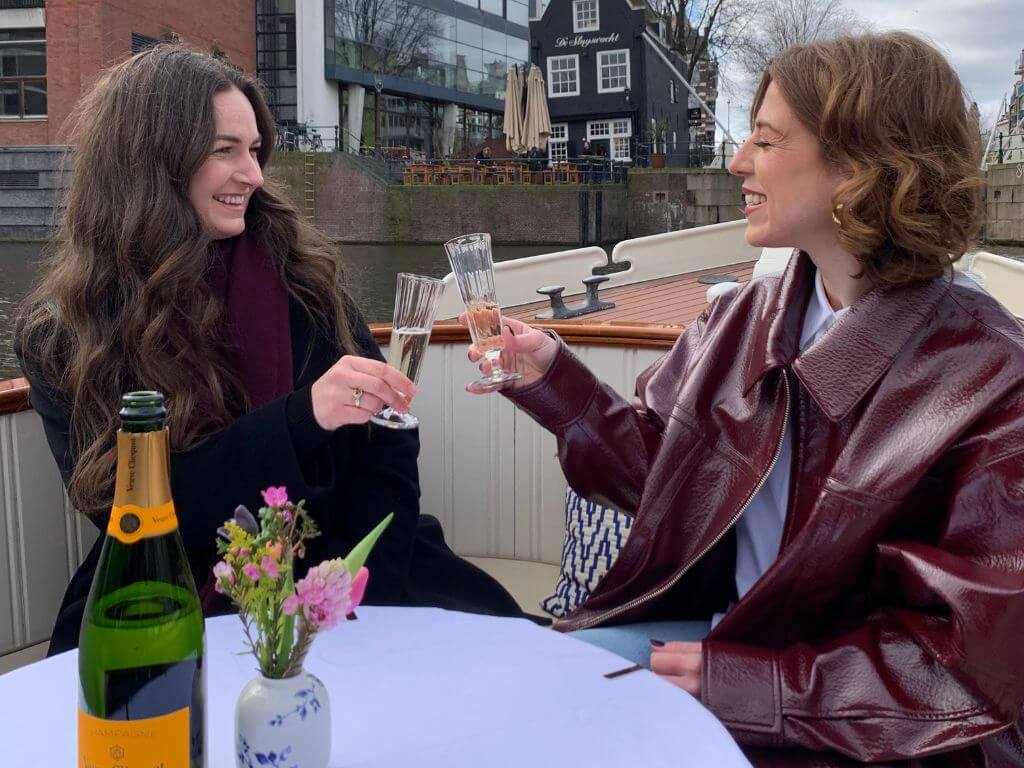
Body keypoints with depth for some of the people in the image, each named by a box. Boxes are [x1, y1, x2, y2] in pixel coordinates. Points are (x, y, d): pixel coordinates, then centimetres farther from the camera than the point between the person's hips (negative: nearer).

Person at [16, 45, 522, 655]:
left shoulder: (296, 268, 1)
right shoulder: (64, 335, -4)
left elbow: (383, 440, 1)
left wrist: (364, 588, -12)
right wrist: (302, 418, -25)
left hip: (333, 561, 3)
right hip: (182, 604, -2)